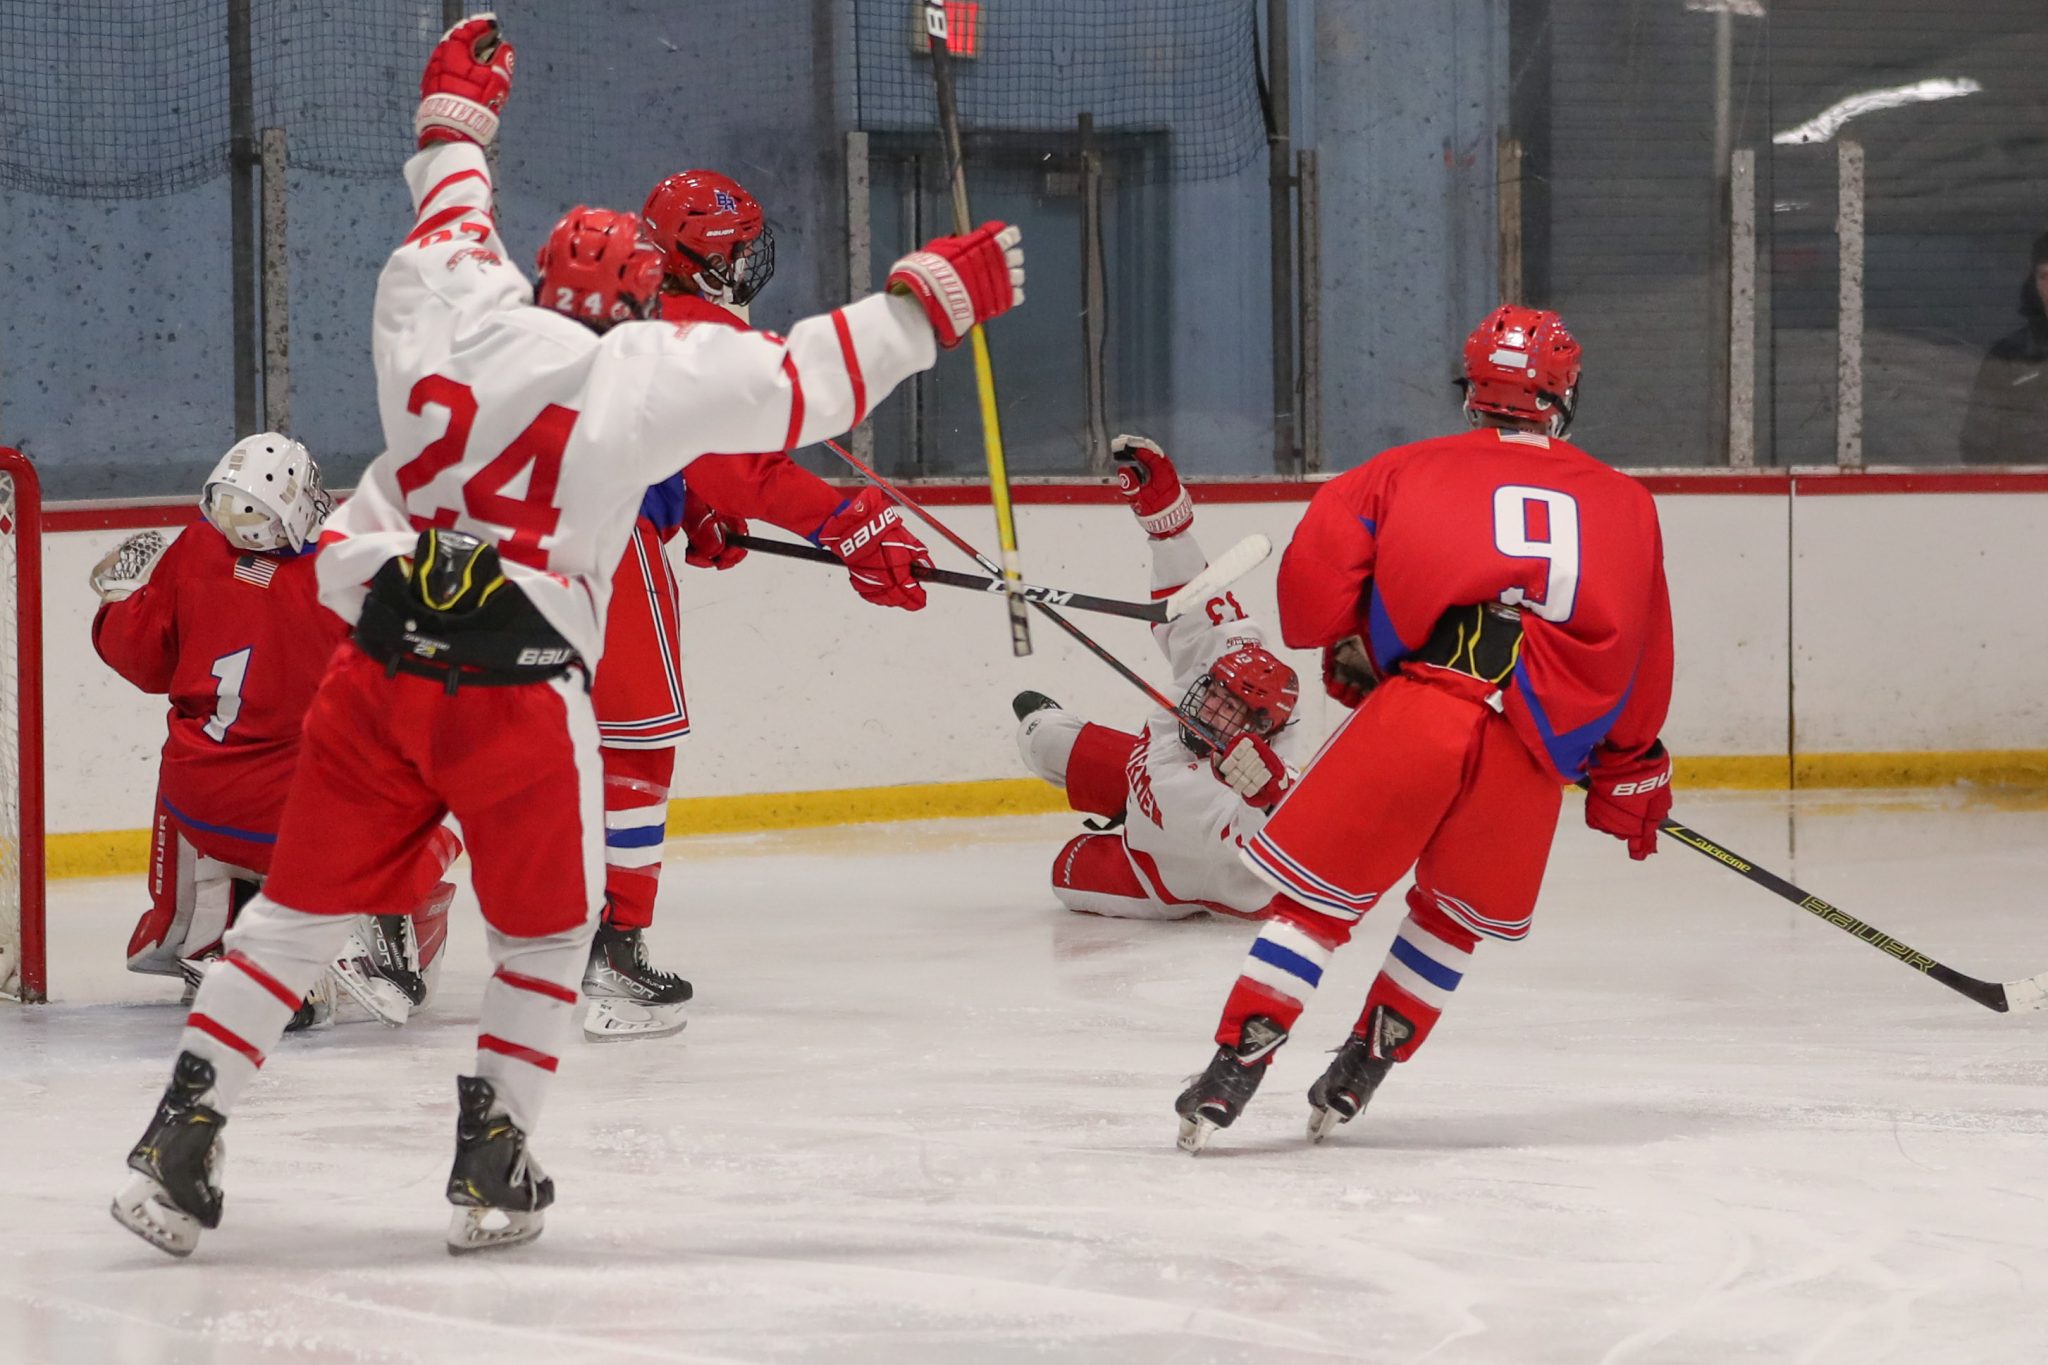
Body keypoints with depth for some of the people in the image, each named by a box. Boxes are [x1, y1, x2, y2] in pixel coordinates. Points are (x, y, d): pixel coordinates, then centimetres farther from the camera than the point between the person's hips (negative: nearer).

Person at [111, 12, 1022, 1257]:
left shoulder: (446, 305, 10)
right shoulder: (651, 372, -1)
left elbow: (451, 215, 31)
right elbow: (809, 382, -1)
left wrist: (456, 106, 49)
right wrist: (932, 299, 11)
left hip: (379, 662, 3)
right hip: (523, 687, -3)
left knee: (302, 908, 11)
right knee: (546, 929, 17)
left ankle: (182, 1139, 4)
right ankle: (495, 1170, 12)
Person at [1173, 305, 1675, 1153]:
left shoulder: (1411, 470, 20)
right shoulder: (1626, 504, 25)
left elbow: (1317, 566, 6)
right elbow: (1642, 667, 26)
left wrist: (1346, 656, 23)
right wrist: (1630, 775, 36)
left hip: (1415, 707, -1)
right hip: (1538, 747, 1)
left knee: (1320, 893, 9)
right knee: (1458, 914, 24)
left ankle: (1232, 1070, -2)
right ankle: (1358, 1077, 23)